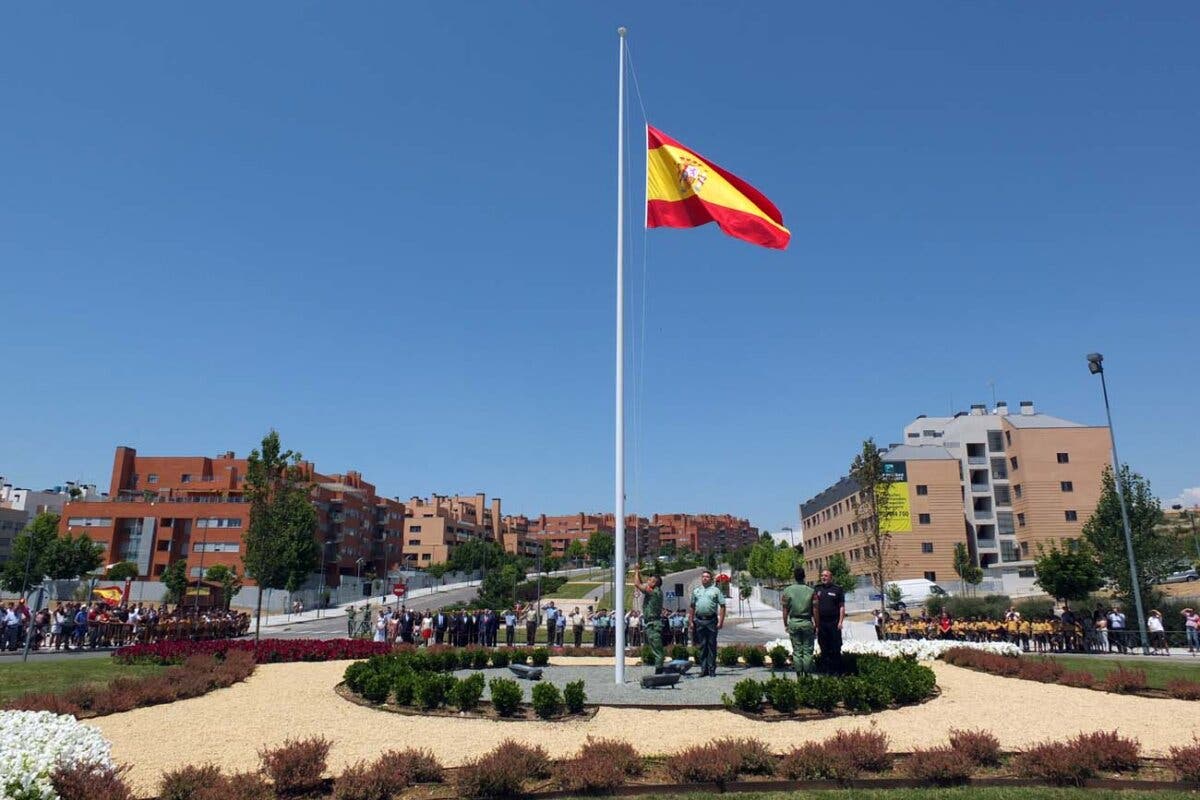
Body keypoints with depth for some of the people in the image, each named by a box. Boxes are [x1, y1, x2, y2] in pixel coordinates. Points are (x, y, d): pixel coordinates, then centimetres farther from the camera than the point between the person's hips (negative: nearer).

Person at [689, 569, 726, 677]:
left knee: (712, 646, 1)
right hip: (699, 621, 3)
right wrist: (690, 621, 9)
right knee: (702, 646, 6)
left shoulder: (716, 591, 4)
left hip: (711, 620, -3)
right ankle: (703, 669, 11)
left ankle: (712, 669, 6)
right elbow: (691, 607, 16)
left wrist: (721, 621, -9)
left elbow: (722, 606, 0)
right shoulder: (696, 591, 14)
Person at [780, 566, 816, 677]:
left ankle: (799, 675, 9)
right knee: (808, 650, 7)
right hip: (807, 622, -1)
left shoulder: (787, 591, -4)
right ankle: (807, 674, 6)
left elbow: (785, 610, -2)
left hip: (793, 623, 1)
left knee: (797, 650, 8)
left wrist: (785, 624, 9)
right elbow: (815, 610, -3)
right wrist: (816, 624, 7)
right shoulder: (811, 591, -5)